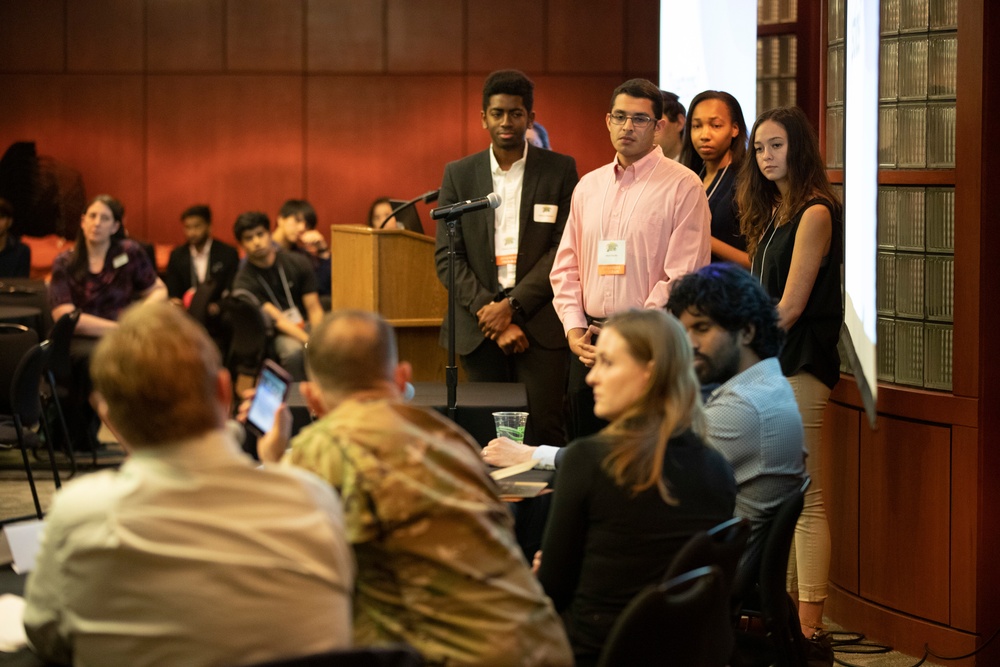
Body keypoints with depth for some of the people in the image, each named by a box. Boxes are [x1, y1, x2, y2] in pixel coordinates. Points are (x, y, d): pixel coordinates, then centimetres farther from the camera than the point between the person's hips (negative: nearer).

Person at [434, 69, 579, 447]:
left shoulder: (560, 171, 5)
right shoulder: (459, 174, 10)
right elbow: (447, 257, 5)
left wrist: (513, 306, -11)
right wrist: (488, 312, -7)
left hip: (540, 326, -2)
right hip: (479, 328, 2)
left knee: (543, 430, -8)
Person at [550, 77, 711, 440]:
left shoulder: (683, 186, -4)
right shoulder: (588, 186, 15)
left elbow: (683, 276, -10)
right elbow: (566, 265, 16)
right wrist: (574, 329, 1)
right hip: (588, 343, 5)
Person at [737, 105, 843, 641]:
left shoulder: (814, 213, -10)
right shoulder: (773, 213, 18)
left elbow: (790, 306, -14)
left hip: (798, 366, -9)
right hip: (768, 364, 9)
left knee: (805, 501, -8)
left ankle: (809, 627, -8)